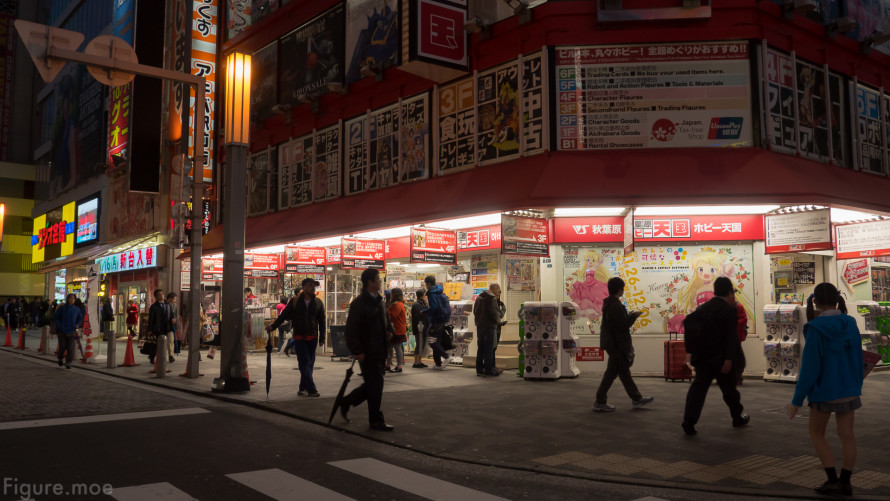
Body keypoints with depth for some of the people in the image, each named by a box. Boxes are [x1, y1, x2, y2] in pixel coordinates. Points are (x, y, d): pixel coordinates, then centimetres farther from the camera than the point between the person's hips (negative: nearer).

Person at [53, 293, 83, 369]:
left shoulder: (76, 309, 6)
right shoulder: (61, 308, 1)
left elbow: (80, 319, 15)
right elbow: (55, 317, 5)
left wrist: (77, 325, -3)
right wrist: (59, 325, -7)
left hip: (71, 332, 1)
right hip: (62, 331, -1)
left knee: (70, 348, -8)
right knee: (62, 347, 3)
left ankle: (68, 363, -2)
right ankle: (60, 358, 33)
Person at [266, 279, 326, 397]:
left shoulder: (318, 303, 6)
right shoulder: (295, 301, 2)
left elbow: (322, 321, 10)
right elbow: (284, 315, 8)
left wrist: (322, 338, 7)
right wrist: (273, 326, 5)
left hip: (312, 337, 2)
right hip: (299, 337, -2)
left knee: (309, 364, 5)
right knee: (304, 362, -9)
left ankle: (303, 388, 15)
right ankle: (311, 389, -12)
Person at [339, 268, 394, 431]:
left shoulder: (378, 300, 14)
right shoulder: (359, 303, -13)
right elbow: (351, 329, -17)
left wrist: (389, 331, 10)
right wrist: (357, 351, -19)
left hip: (379, 352, 9)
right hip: (367, 353, -9)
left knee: (373, 385, 15)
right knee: (375, 385, -2)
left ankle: (346, 402, 32)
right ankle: (376, 420, 10)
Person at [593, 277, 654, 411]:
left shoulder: (608, 303, 9)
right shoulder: (616, 306, -22)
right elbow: (624, 325, -23)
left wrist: (629, 315, 11)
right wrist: (634, 315, -9)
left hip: (612, 342, 10)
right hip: (617, 344, -10)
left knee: (623, 370, 16)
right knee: (612, 372, -2)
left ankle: (637, 399, 27)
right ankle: (600, 402, 5)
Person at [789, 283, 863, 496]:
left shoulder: (815, 328, -19)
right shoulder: (850, 324, -3)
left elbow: (810, 367, -18)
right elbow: (858, 359, 5)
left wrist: (797, 400, -11)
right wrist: (857, 387, 19)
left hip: (824, 391, -5)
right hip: (848, 390, 5)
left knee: (816, 433, 13)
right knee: (847, 434, 11)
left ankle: (833, 479, 8)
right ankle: (845, 482, 18)